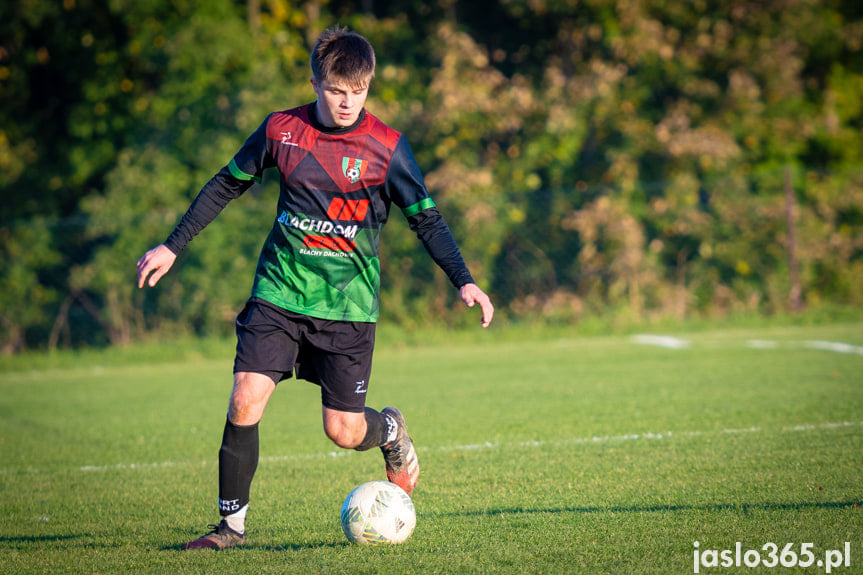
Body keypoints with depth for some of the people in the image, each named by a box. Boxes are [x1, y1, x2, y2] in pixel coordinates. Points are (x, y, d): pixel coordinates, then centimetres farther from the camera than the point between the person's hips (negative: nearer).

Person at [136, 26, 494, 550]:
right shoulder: (281, 130, 0)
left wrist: (463, 280, -10)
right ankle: (232, 522, 0)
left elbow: (426, 218, 1)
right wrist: (172, 247, 13)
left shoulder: (386, 147, -5)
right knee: (245, 399, -13)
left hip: (348, 304, -2)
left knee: (344, 431, -1)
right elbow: (227, 185, 13)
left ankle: (391, 431, 36)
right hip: (280, 293, 2)